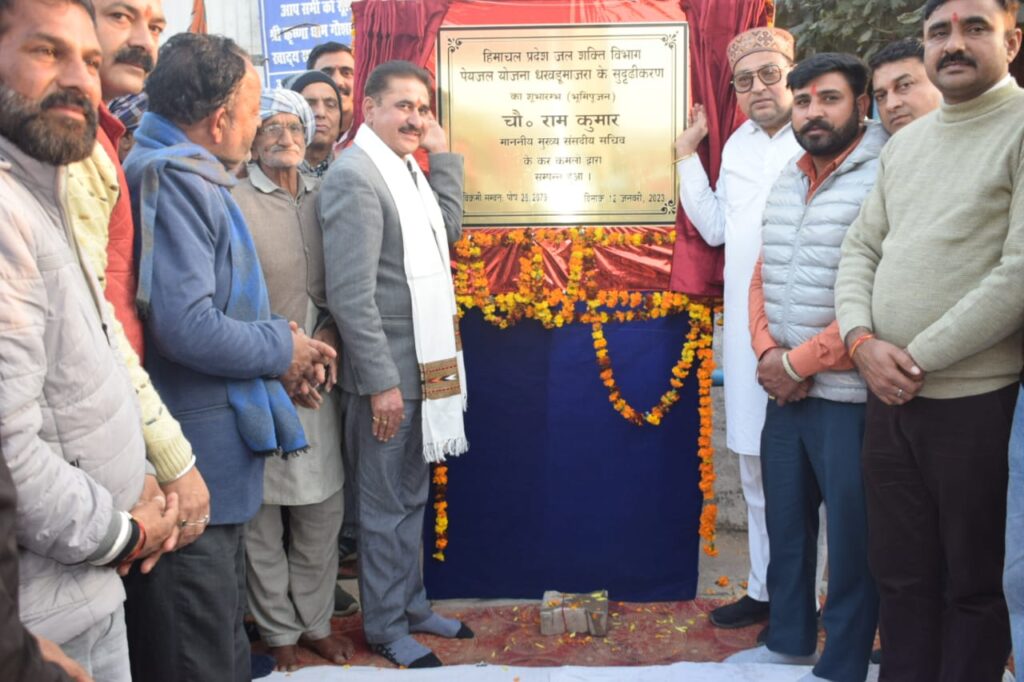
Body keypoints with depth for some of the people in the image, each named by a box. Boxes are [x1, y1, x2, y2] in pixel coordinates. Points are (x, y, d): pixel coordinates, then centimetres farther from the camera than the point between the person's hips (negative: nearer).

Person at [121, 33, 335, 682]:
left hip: (218, 464, 10)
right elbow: (187, 326, -28)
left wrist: (281, 346, 2)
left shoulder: (192, 176, 14)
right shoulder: (172, 179, -17)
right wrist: (282, 348, -12)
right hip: (195, 464, -10)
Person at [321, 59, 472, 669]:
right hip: (388, 372, -8)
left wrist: (444, 155, 7)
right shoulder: (355, 175, -16)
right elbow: (350, 293, -20)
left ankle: (413, 605, 35)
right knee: (388, 506, 7)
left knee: (413, 498, 19)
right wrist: (382, 381, -20)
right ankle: (386, 628, 24)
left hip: (425, 364, 8)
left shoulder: (407, 169, 12)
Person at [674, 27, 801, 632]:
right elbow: (715, 227, 15)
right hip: (745, 326, 7)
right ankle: (764, 590, 30)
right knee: (755, 467, 15)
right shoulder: (738, 145, 14)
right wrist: (688, 156, 13)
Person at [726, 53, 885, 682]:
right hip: (785, 394, 8)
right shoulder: (787, 182, 12)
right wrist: (767, 352, -2)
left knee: (850, 538, 6)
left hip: (849, 399, -7)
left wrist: (799, 362, -14)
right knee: (785, 526, 18)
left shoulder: (884, 180, -14)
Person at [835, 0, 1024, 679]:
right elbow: (861, 249, 12)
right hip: (890, 397, 6)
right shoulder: (904, 142, 13)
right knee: (902, 575, 16)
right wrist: (863, 341, -6)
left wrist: (918, 359, -13)